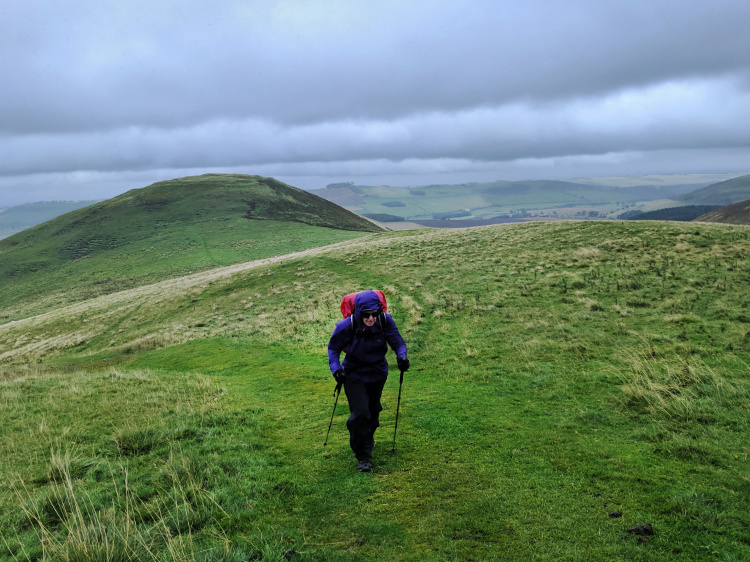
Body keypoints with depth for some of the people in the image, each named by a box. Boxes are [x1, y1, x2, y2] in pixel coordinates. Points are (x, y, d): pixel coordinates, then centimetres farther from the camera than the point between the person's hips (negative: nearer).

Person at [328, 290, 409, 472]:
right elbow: (333, 347, -9)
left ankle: (368, 438, 53)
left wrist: (402, 356, -29)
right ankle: (363, 456, 3)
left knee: (373, 410, 22)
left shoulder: (385, 321, -21)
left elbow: (397, 341, -10)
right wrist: (335, 367, -22)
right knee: (360, 413, -14)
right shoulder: (346, 326, -25)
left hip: (378, 373, 3)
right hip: (354, 375, -3)